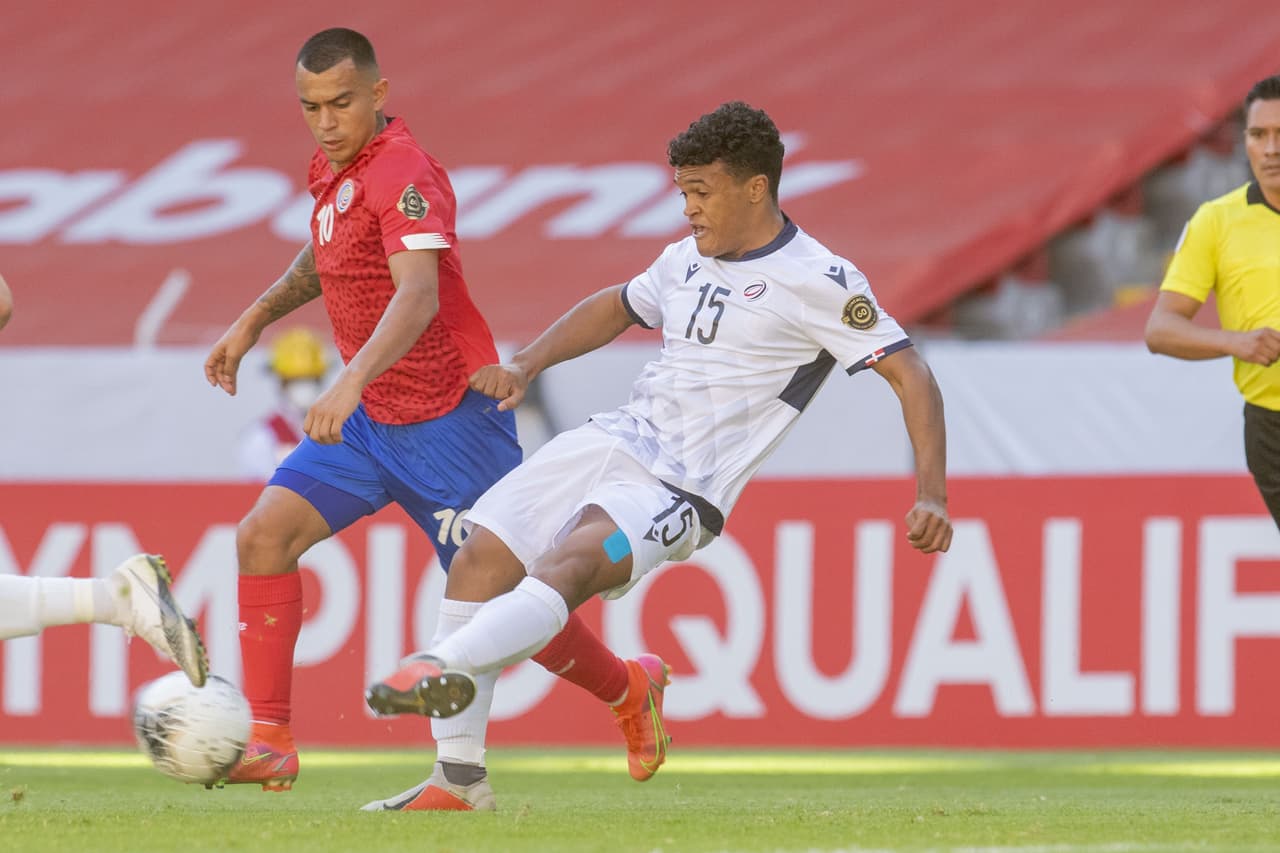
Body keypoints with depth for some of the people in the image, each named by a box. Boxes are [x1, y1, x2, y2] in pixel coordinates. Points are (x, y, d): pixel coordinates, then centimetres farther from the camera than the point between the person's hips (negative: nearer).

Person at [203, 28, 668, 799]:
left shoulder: (402, 173, -22)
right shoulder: (333, 168, 7)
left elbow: (419, 293, -38)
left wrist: (352, 381, -50)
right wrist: (253, 321, 21)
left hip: (452, 422, -8)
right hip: (371, 421, 8)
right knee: (264, 534, -11)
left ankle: (630, 687, 30)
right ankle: (269, 739, -12)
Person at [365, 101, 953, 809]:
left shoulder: (817, 282, -6)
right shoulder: (688, 258, 16)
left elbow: (909, 373, -9)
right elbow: (616, 306, 35)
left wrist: (930, 498, -18)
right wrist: (525, 366, 22)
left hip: (683, 490, -7)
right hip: (610, 441, 7)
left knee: (569, 563, -33)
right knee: (481, 557, -11)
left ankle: (443, 669, -53)